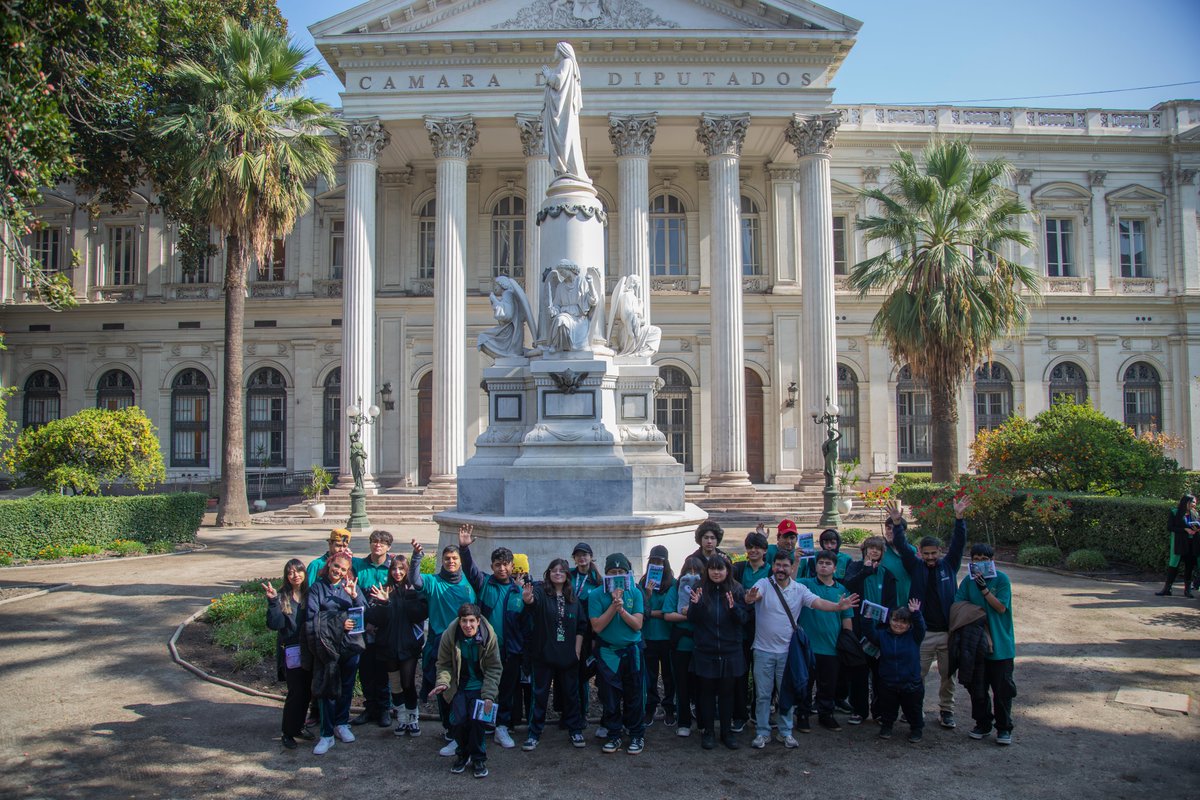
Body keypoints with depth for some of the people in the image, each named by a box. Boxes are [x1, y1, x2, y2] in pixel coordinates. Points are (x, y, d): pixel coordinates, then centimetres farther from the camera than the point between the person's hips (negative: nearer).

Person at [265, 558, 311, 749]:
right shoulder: (282, 597, -7)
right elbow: (275, 624, -17)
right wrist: (272, 601, -26)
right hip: (291, 651, -4)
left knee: (307, 691, 11)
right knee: (296, 692, -4)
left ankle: (298, 726, 28)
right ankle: (288, 733, 11)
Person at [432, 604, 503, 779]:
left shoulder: (489, 636, -17)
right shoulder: (449, 636, -15)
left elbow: (494, 669, -10)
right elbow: (444, 664, -3)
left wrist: (489, 696, -16)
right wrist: (443, 682, -21)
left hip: (480, 686, -1)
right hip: (458, 686, 1)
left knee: (477, 720, -15)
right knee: (458, 720, -12)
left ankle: (478, 758, 8)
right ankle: (462, 754, 16)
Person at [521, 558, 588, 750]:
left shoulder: (573, 597, 6)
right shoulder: (541, 591, -6)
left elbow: (581, 626, 6)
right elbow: (533, 600, -31)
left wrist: (577, 651, -2)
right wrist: (527, 599, -55)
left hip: (568, 655, 3)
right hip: (544, 654, -3)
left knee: (570, 693, 12)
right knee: (540, 693, 4)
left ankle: (575, 729, 24)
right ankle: (534, 733, 14)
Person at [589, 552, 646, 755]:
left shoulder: (635, 594, -1)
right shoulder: (596, 595, -5)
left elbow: (637, 624, -7)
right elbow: (597, 626, -12)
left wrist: (621, 608, -20)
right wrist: (614, 606, -18)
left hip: (632, 652, 1)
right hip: (607, 652, 0)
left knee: (635, 696, 6)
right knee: (610, 697, 7)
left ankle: (636, 736, 20)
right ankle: (614, 736, 22)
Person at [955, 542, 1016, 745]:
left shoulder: (1001, 579, -7)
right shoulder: (968, 580, 1)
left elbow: (1001, 607, -14)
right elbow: (957, 606, -1)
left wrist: (984, 588, -22)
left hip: (1000, 643, -3)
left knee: (1002, 687, 4)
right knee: (977, 687, 10)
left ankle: (1004, 728, 18)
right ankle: (983, 724, 25)